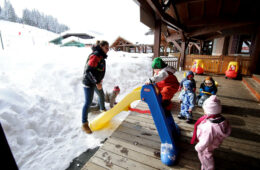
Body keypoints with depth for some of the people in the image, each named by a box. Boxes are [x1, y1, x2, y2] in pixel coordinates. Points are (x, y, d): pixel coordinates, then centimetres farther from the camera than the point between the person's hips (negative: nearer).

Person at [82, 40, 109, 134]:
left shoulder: (101, 56, 8)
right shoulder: (96, 55, -22)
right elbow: (89, 70, -28)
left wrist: (99, 80, 20)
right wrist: (97, 82, -27)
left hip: (96, 81, 10)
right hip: (89, 82, -10)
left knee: (101, 95, 24)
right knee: (88, 102, -4)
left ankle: (103, 109, 52)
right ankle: (84, 124, 9)